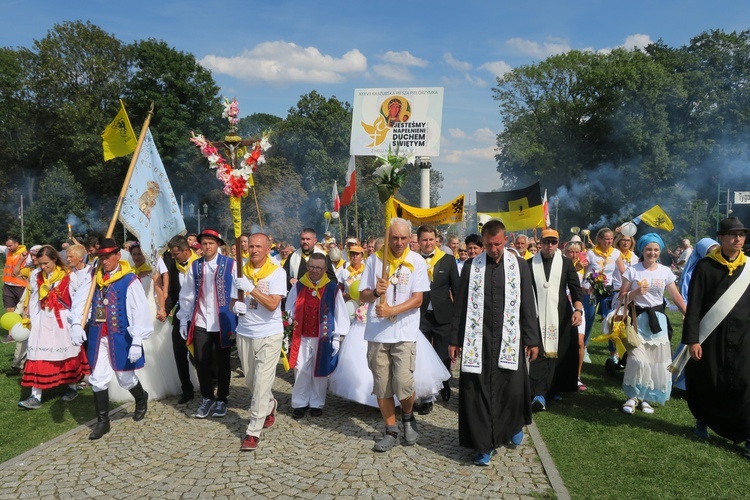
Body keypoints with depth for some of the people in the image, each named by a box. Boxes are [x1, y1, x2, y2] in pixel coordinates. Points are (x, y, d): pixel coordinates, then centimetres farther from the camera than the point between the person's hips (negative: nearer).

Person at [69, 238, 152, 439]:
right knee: (98, 379, 6)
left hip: (121, 337, -4)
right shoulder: (94, 278, 5)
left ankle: (141, 398, 42)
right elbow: (79, 300, -3)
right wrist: (76, 324, -22)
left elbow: (140, 312, -15)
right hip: (98, 337, 5)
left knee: (125, 378, 9)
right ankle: (102, 421, 21)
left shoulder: (130, 281, -13)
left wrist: (137, 342, -19)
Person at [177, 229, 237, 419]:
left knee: (222, 362, 10)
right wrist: (184, 319, 4)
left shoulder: (230, 265, -5)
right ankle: (207, 398, 24)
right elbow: (186, 295, 8)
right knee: (202, 362, 6)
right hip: (200, 323, 3)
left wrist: (239, 319, -14)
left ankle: (222, 399, 25)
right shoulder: (195, 266, 5)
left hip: (223, 323, -2)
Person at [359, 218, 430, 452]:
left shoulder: (416, 261, -1)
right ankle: (391, 431, 24)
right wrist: (375, 292, -17)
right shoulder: (374, 259, 3)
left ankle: (408, 417, 22)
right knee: (381, 385, 7)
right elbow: (362, 296, 5)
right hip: (377, 332, 2)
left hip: (404, 333, -2)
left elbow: (417, 299, -6)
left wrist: (392, 310, -19)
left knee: (404, 382, -10)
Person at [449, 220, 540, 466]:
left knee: (513, 388, 3)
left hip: (509, 338, 0)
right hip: (477, 340, 0)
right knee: (478, 390, 1)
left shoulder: (519, 265, 3)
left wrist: (532, 339, 4)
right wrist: (455, 339, 4)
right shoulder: (471, 266, 3)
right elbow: (460, 305, 5)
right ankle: (484, 445, 14)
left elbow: (527, 305, 6)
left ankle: (514, 426, 35)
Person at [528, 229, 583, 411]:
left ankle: (555, 389, 22)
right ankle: (539, 394, -10)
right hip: (538, 317, -1)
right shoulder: (530, 264, 6)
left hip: (562, 316, 1)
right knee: (539, 354, -8)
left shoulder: (566, 263, 7)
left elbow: (575, 287, 0)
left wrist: (578, 309, -14)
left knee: (560, 352, 5)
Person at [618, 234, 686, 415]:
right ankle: (633, 396, 7)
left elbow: (676, 297, 7)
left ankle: (646, 397, 20)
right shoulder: (632, 271, -3)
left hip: (657, 319, 3)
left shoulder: (665, 272, 3)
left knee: (657, 360, 4)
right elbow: (622, 298, -1)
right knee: (637, 359, -10)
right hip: (638, 319, -2)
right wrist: (636, 292, -19)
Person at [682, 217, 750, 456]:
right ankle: (702, 420, 33)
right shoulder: (705, 267, -6)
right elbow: (694, 307, -7)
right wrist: (692, 340, -11)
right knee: (706, 384, 11)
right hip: (709, 338, -1)